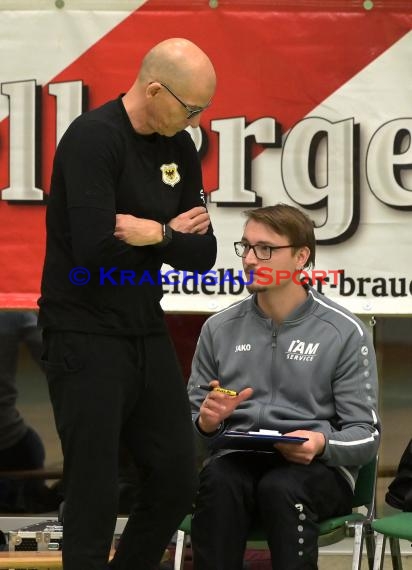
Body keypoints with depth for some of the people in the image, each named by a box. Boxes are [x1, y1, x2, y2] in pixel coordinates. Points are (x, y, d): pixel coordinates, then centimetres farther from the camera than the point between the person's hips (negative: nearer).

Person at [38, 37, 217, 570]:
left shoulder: (179, 148, 7)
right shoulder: (93, 138, -17)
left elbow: (203, 255, 5)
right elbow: (95, 249, -27)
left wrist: (155, 234, -15)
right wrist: (171, 236, -11)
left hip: (147, 333, 8)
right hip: (85, 339, -8)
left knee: (177, 482, 10)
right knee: (94, 497, -4)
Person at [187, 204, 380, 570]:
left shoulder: (345, 333, 3)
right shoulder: (219, 328, 13)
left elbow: (365, 435, 1)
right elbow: (193, 422, 18)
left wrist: (322, 444, -20)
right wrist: (206, 423, -7)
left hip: (318, 469, -2)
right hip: (237, 460, 2)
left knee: (281, 487, -37)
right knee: (218, 482, -34)